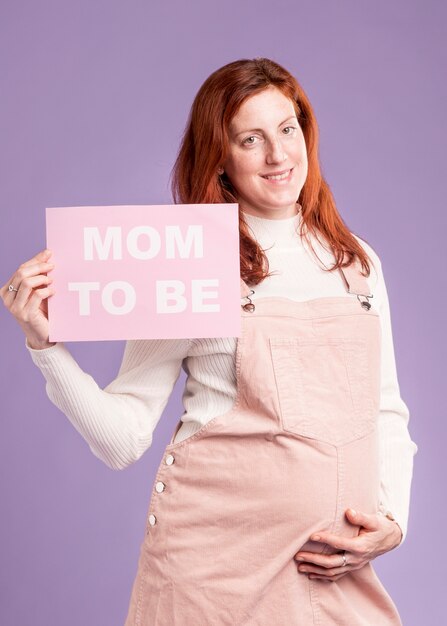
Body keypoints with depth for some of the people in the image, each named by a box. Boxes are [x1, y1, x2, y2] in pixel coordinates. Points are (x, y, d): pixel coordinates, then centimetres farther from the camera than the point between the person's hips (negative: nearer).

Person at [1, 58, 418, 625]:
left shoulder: (356, 261, 8)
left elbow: (387, 411, 14)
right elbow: (124, 438, -8)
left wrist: (392, 519, 0)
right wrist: (46, 345, -19)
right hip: (218, 555, -4)